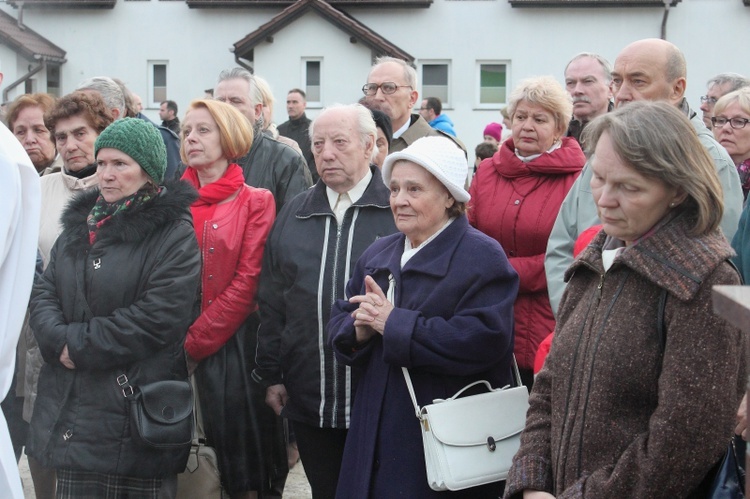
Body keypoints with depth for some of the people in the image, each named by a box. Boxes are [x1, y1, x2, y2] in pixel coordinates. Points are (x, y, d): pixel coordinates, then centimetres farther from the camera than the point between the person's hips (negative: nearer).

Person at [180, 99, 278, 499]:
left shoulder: (255, 202, -2)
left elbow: (247, 282, -9)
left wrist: (195, 342, -11)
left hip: (231, 345, -3)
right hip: (174, 348, 3)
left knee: (238, 458, 5)